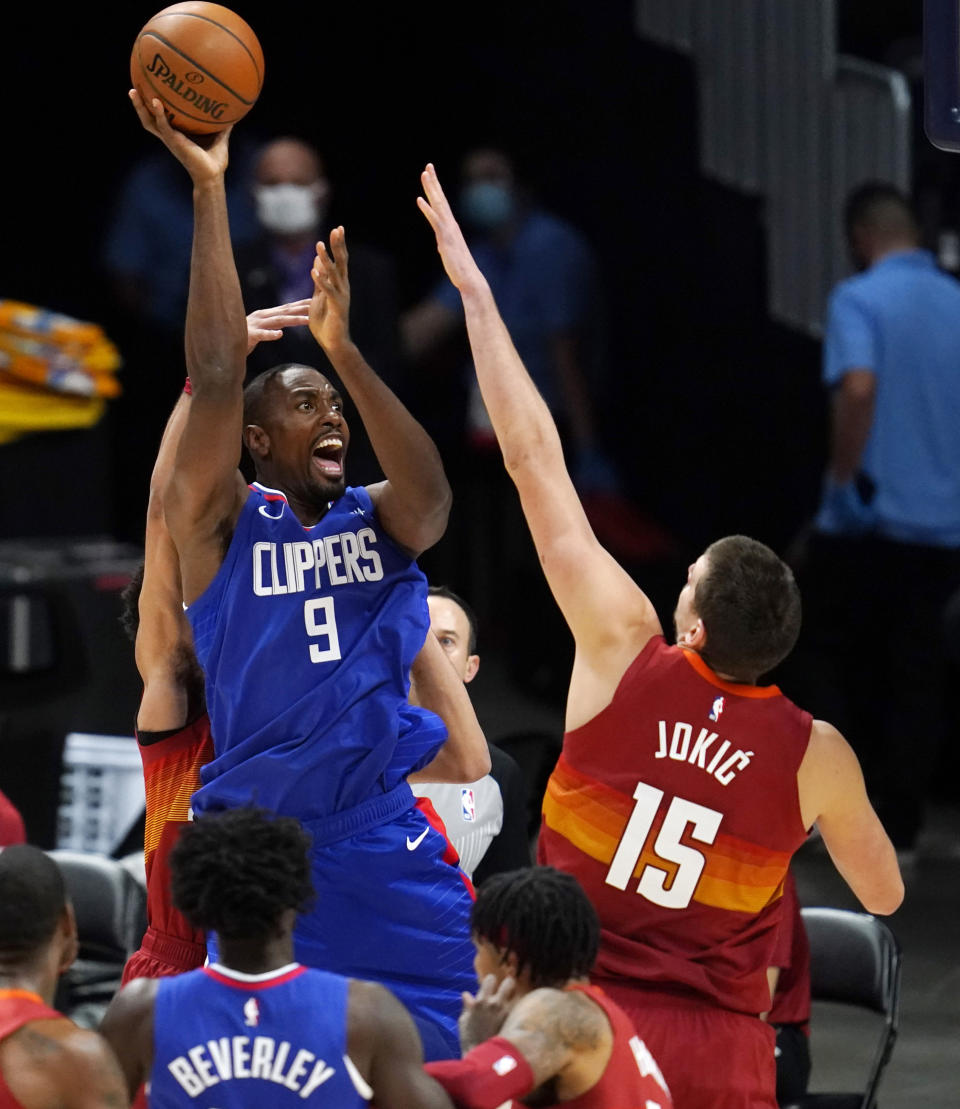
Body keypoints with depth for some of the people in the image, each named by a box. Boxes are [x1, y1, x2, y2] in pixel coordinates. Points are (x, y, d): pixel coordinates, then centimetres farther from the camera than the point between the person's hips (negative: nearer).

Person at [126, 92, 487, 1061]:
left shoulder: (381, 520, 6)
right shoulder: (220, 524, -1)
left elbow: (430, 491, -17)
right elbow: (216, 377, -14)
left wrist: (343, 349, -28)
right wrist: (209, 192, -18)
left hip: (387, 845, 3)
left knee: (444, 1055, 3)